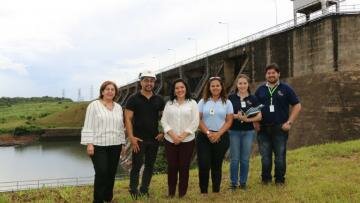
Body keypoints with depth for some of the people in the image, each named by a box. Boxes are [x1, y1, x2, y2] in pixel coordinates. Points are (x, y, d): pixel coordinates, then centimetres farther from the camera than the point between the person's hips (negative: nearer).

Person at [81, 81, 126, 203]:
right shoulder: (94, 105, -3)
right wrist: (89, 144, -13)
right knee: (101, 173, -9)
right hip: (98, 146, -5)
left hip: (115, 146, 5)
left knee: (111, 173, 8)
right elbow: (88, 126, -7)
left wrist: (122, 143, 14)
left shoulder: (118, 107, 12)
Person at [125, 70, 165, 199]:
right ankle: (133, 191, 14)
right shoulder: (134, 99, -5)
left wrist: (163, 132, 2)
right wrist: (131, 137, -15)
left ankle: (144, 190, 24)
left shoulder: (159, 100, 7)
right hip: (139, 139, -4)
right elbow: (128, 119, -8)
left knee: (150, 165, 11)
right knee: (137, 165, 1)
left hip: (154, 139, 4)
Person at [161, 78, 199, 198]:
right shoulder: (169, 104, 9)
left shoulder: (192, 103, 2)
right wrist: (173, 135, -12)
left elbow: (195, 122, -5)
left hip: (187, 141, -2)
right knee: (172, 167, 6)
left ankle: (182, 194, 17)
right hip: (170, 141, 2)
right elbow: (164, 121, 1)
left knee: (184, 167, 4)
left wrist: (183, 136, -13)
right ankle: (171, 193, 21)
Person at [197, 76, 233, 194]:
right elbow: (198, 120, -1)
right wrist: (208, 133, -13)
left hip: (221, 137, 0)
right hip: (204, 137, 0)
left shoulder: (227, 102, 5)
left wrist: (218, 134, -12)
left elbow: (229, 121, -1)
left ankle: (216, 191, 20)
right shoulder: (203, 102, 6)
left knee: (217, 165, 9)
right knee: (204, 165, -6)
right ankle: (203, 191, 7)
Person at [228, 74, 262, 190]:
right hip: (234, 132, -1)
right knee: (234, 158, 3)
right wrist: (236, 116, -20)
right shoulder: (231, 98, 0)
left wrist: (248, 119, -17)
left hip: (248, 132, 1)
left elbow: (259, 116, -1)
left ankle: (243, 182, 20)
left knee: (245, 159, 8)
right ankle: (233, 182, 16)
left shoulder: (253, 99, 3)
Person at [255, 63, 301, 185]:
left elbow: (297, 106, 2)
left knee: (280, 155, 4)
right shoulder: (260, 90, 10)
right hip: (263, 129, 2)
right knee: (265, 156, 8)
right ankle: (265, 179, 21)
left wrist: (289, 122, -7)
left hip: (280, 128, -2)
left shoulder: (285, 89, 2)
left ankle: (280, 180, 16)